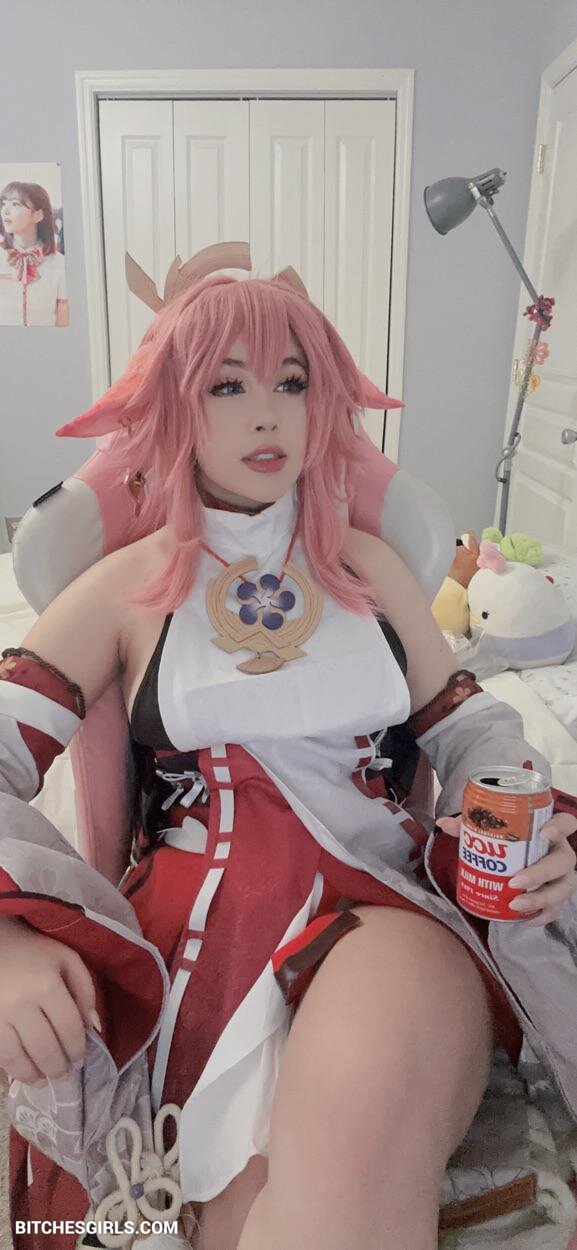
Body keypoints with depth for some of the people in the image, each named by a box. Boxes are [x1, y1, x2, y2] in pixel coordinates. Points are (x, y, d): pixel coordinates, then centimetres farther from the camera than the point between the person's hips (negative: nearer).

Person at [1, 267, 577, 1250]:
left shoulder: (367, 567, 14)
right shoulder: (128, 588, 7)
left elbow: (467, 726, 20)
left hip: (386, 906, 2)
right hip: (205, 909, -1)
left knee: (363, 1107, -32)